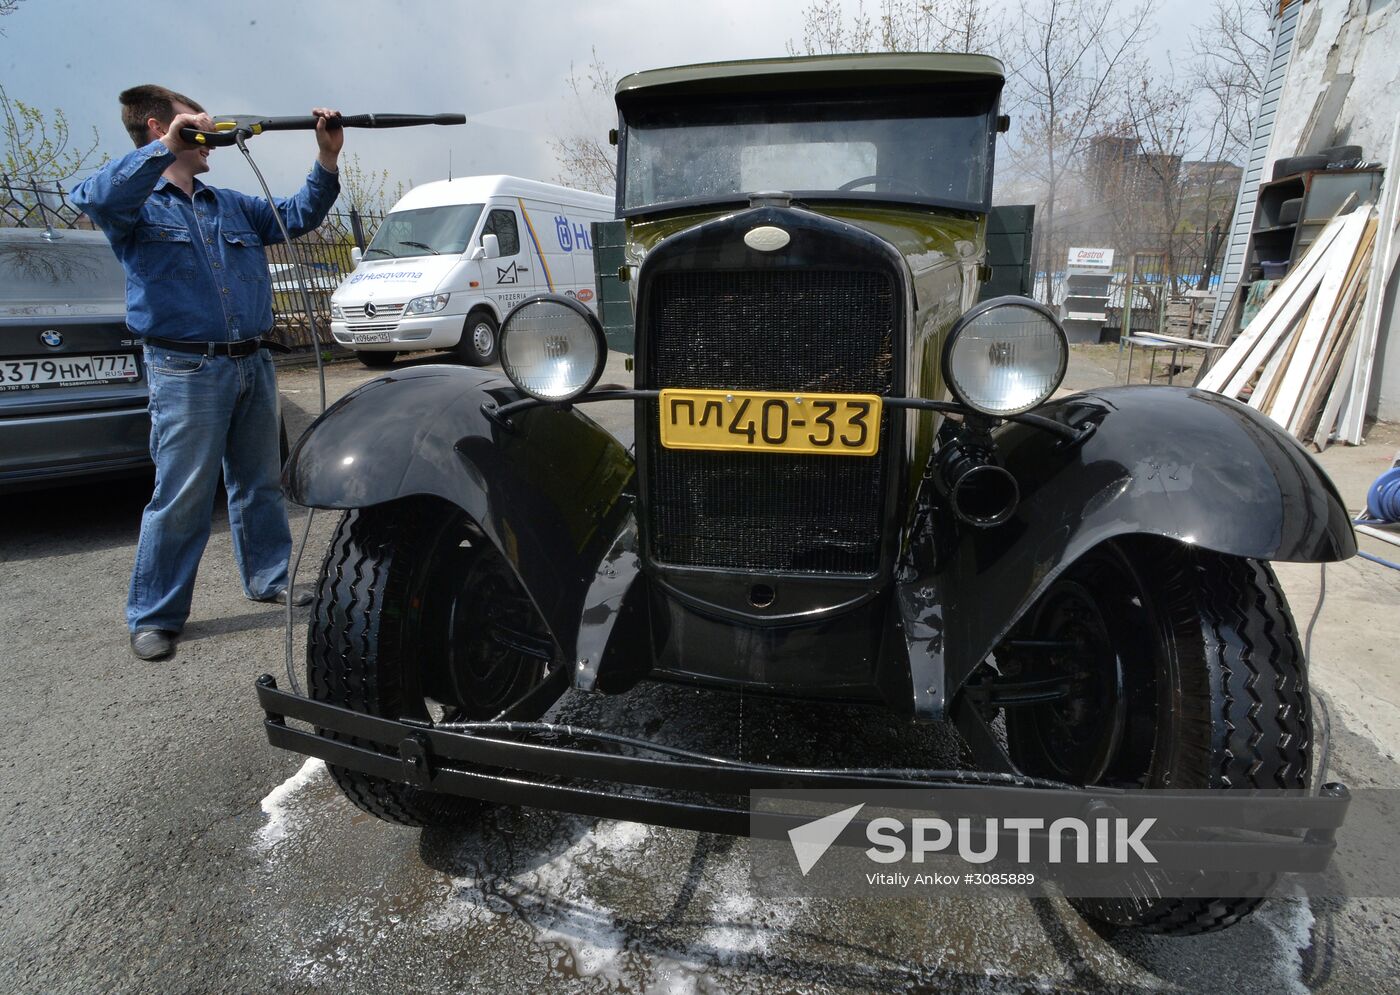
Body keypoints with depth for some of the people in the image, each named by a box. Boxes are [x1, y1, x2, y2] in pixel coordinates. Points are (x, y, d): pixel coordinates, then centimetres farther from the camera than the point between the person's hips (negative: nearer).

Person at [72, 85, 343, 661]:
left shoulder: (232, 205, 19)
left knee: (260, 483, 14)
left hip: (252, 363, 6)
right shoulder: (136, 203, 0)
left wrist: (327, 161, 5)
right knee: (182, 497, -4)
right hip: (186, 371, -6)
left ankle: (269, 580, 28)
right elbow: (95, 198, -21)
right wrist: (165, 150, -27)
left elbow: (296, 217, 17)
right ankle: (154, 617, 9)